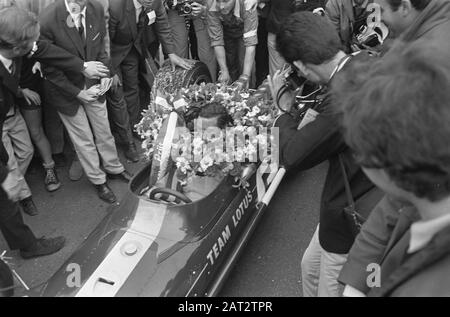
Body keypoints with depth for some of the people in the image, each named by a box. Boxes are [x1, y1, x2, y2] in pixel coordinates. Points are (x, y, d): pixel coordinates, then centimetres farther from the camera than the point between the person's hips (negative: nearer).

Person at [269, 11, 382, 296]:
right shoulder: (369, 63, -8)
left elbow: (293, 156, -23)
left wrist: (285, 109, -9)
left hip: (351, 218, -8)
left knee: (330, 289, 15)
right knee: (311, 268, 28)